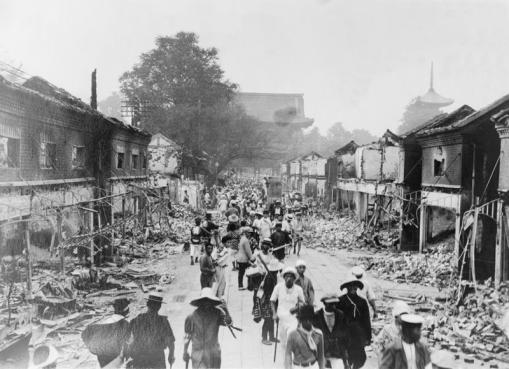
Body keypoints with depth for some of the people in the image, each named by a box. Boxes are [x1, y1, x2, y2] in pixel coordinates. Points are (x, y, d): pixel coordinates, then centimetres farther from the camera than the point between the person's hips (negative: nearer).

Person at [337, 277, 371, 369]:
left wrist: (368, 337, 5)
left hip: (359, 335, 2)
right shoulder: (341, 301, -2)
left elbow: (366, 320, 7)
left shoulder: (362, 301, 5)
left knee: (361, 358, 3)